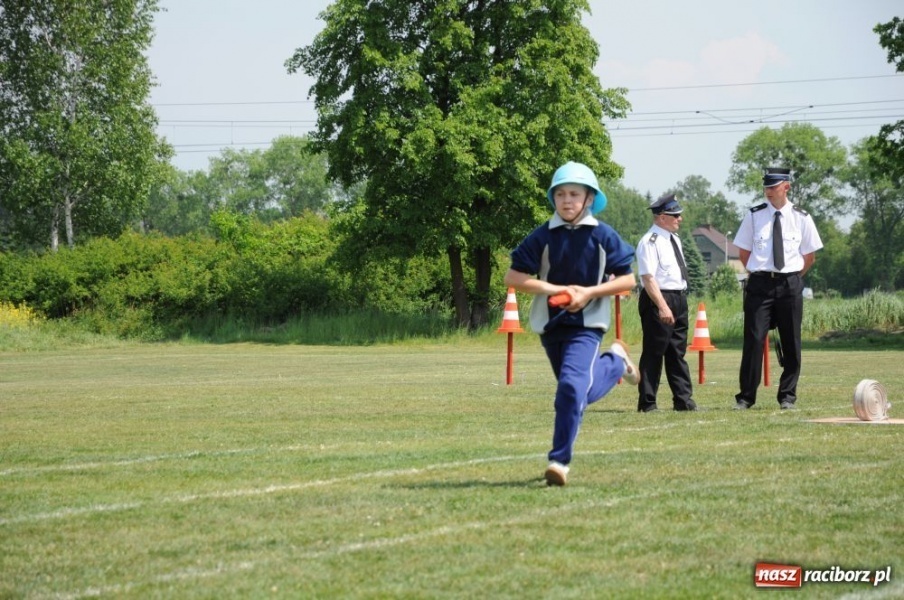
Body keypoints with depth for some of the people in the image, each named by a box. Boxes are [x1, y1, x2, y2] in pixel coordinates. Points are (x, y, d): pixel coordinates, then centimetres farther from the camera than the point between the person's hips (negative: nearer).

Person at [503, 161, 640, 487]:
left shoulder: (603, 236, -5)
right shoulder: (543, 236, -3)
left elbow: (628, 279, -1)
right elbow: (513, 277, -4)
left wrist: (589, 292, -15)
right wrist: (552, 289, -17)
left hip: (586, 325, -3)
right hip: (549, 323, 3)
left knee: (572, 386, -22)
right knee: (582, 392, 16)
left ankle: (560, 460, -17)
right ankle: (614, 362, 46)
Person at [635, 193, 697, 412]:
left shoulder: (673, 239, 14)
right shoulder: (650, 242, -15)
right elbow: (648, 278, -21)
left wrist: (680, 301, 17)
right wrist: (662, 306, -27)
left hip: (679, 299, 9)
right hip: (659, 300, -9)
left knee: (678, 352, 11)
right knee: (654, 352, -4)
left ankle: (683, 399, 15)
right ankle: (647, 403, 2)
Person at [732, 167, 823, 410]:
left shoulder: (801, 218, 3)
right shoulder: (754, 216, 3)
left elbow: (809, 256, 11)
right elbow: (744, 251, 11)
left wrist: (793, 278, 8)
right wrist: (757, 275, 8)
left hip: (790, 284, 1)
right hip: (759, 283, -1)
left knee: (791, 342, 5)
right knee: (754, 339, -6)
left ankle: (787, 396, 15)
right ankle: (746, 397, -1)